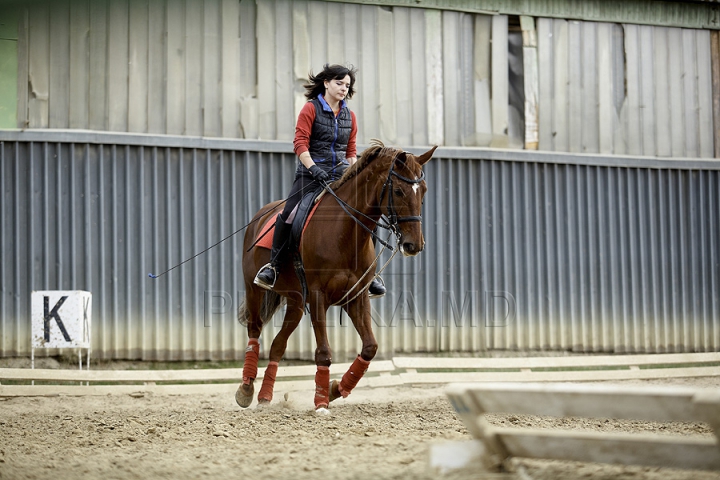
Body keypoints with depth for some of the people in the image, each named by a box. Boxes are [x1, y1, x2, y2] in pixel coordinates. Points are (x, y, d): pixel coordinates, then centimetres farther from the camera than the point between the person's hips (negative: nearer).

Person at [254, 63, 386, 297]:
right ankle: (273, 265, -5)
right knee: (289, 213, -20)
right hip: (311, 173, -4)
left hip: (341, 174, 4)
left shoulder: (349, 116, 14)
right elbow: (300, 143, -8)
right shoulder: (311, 109, -1)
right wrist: (313, 169, -18)